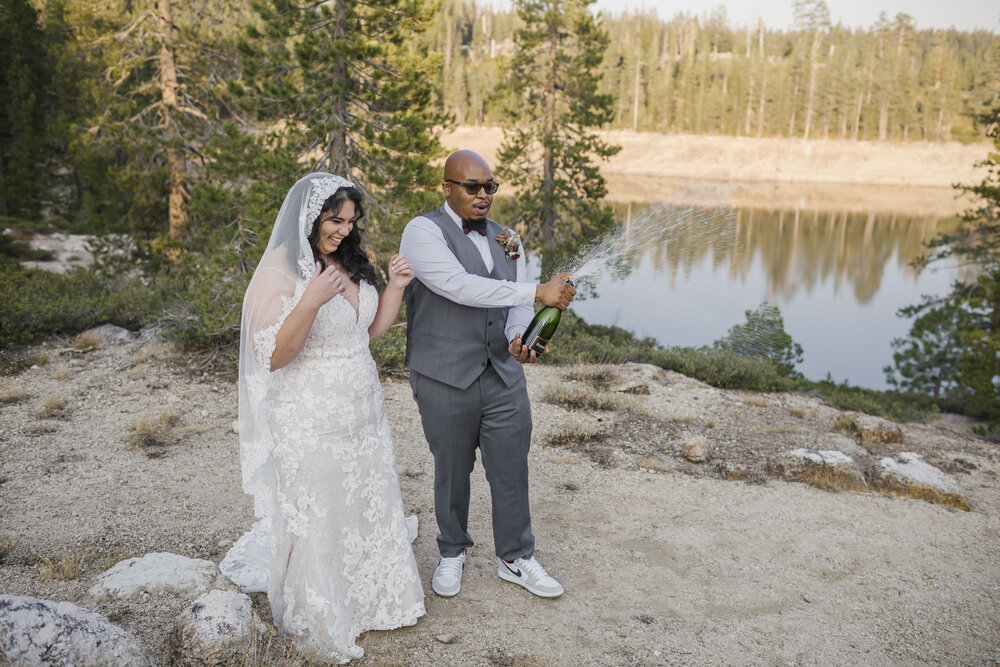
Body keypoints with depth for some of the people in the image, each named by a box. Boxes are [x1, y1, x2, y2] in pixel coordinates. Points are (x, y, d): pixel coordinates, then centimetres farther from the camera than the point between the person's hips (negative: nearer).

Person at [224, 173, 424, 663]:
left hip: (363, 414, 7)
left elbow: (371, 328, 16)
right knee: (317, 522, 6)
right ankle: (317, 627, 26)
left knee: (369, 507, 17)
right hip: (311, 424, -7)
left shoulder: (349, 264, 7)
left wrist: (396, 287, 1)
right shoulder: (279, 271, -15)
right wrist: (312, 300, -32)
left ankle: (370, 600, 38)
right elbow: (273, 356, -20)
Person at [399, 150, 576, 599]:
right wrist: (538, 291, -30)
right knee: (452, 473, 13)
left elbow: (517, 304, 9)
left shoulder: (503, 239, 11)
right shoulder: (423, 232, -10)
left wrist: (520, 338, -15)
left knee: (512, 471, 11)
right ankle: (452, 553, 37)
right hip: (446, 381, -4)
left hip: (504, 376, 5)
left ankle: (515, 558, 31)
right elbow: (459, 285, -25)